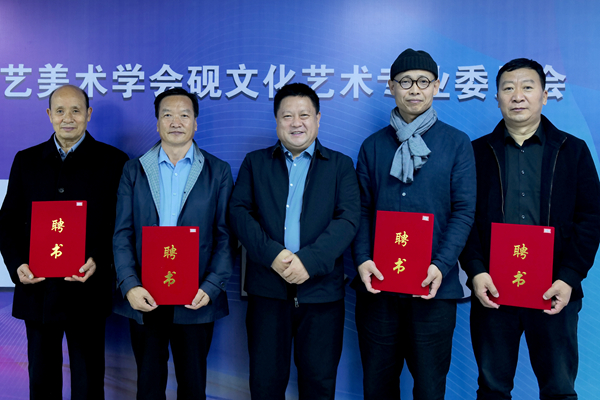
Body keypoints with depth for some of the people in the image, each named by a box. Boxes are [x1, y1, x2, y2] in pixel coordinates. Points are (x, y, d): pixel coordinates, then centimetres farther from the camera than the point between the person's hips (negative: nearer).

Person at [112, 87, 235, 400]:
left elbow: (225, 236, -2)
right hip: (144, 297, 1)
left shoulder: (218, 172, 2)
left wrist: (211, 288, -12)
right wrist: (130, 285, -11)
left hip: (196, 300, -1)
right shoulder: (134, 170, 7)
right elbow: (122, 234, 2)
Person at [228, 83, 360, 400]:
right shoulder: (255, 162, 11)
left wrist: (309, 260, -18)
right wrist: (272, 254, -15)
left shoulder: (340, 165, 7)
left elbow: (347, 219, -5)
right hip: (267, 288, 1)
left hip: (321, 288, 0)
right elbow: (239, 212, 0)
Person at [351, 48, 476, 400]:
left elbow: (464, 211, -2)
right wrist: (362, 260, -8)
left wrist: (441, 266, -14)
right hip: (377, 282, 2)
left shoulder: (456, 143, 4)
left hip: (434, 284, -1)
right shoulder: (374, 145, 10)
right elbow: (363, 209, 7)